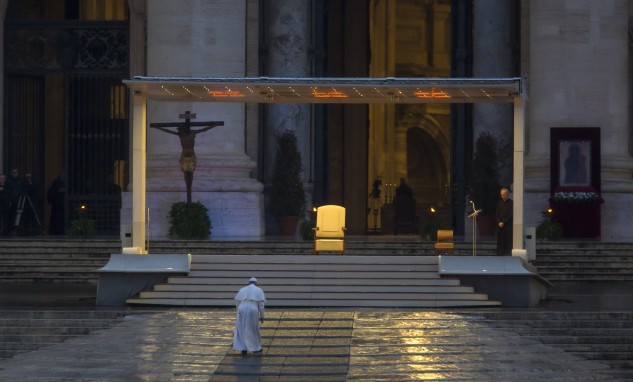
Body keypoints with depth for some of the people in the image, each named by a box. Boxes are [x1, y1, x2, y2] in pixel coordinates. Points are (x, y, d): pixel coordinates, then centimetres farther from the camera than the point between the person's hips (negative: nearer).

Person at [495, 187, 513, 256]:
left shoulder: (511, 203, -3)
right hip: (500, 226, 5)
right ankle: (500, 255, 7)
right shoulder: (500, 203, 13)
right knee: (500, 242, 4)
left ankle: (508, 255, -6)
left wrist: (503, 222, -13)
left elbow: (511, 215, -8)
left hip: (508, 226, -5)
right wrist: (499, 222, -3)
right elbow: (496, 215, 13)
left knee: (508, 242, -7)